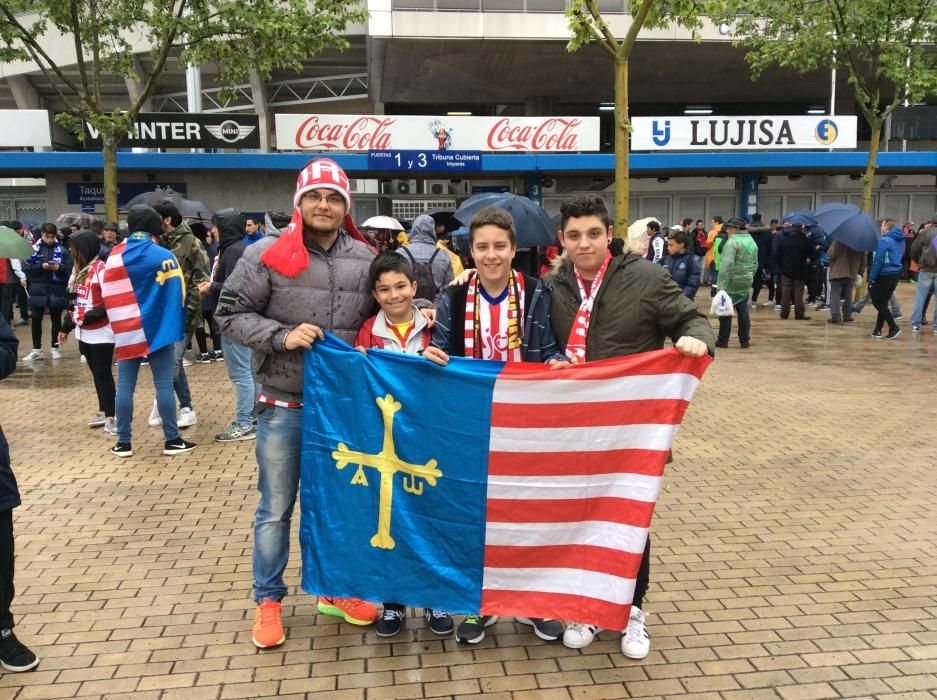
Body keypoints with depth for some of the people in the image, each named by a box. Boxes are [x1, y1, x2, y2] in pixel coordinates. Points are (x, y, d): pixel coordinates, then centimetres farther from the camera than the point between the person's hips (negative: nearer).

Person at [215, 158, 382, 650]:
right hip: (284, 406, -3)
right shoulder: (266, 255, -6)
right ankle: (268, 601, 26)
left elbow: (377, 319, 14)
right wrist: (281, 335, -18)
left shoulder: (365, 259, 2)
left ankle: (336, 590, 35)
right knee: (276, 509, 9)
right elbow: (230, 314, -4)